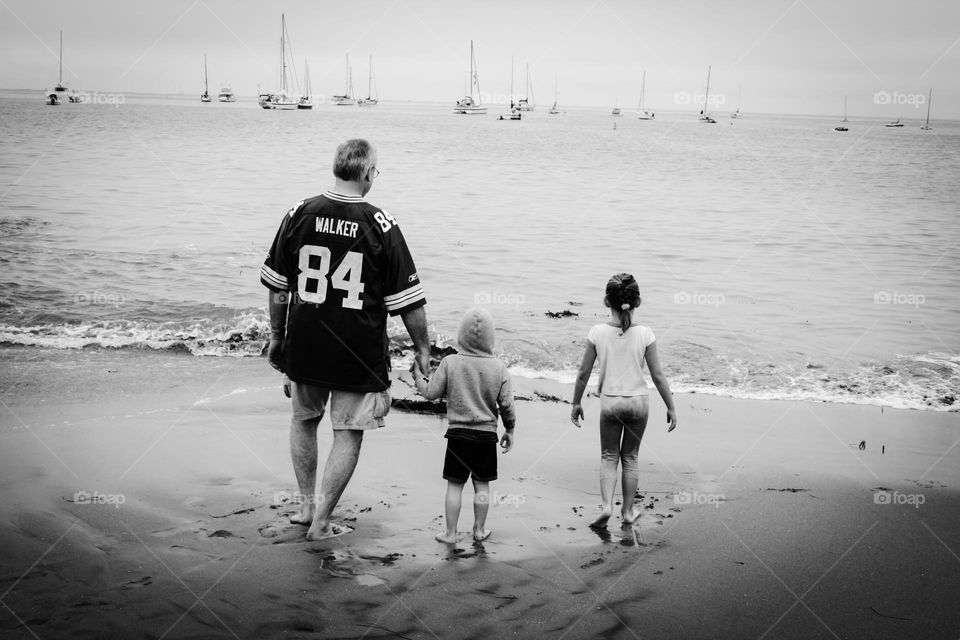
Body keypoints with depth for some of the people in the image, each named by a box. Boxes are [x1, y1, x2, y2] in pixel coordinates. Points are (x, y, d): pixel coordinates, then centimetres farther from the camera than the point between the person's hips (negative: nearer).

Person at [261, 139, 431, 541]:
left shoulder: (300, 214, -2)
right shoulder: (380, 225, -11)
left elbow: (277, 285, 6)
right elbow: (407, 300, -8)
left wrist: (276, 336, 18)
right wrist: (422, 348, 4)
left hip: (304, 346, 4)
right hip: (360, 355, -3)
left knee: (304, 420, 23)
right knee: (348, 434, 8)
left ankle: (307, 506, 30)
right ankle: (321, 522, 11)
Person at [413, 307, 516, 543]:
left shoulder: (450, 363, -8)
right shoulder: (498, 367, -6)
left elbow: (430, 392, -2)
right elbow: (506, 403, -2)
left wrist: (418, 376, 16)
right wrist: (509, 430, 12)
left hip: (458, 433, -1)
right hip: (486, 434, 1)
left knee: (454, 484, 6)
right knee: (482, 484, 11)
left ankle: (450, 532, 9)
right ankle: (479, 530, 21)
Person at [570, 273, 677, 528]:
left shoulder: (597, 333, -11)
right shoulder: (644, 334, -11)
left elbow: (583, 374, -4)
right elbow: (657, 376, -6)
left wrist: (576, 403, 10)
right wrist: (671, 407, 5)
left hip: (609, 402, -1)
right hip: (638, 401, 1)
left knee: (608, 457, 16)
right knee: (630, 457, 18)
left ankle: (606, 505, -2)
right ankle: (628, 511, 24)